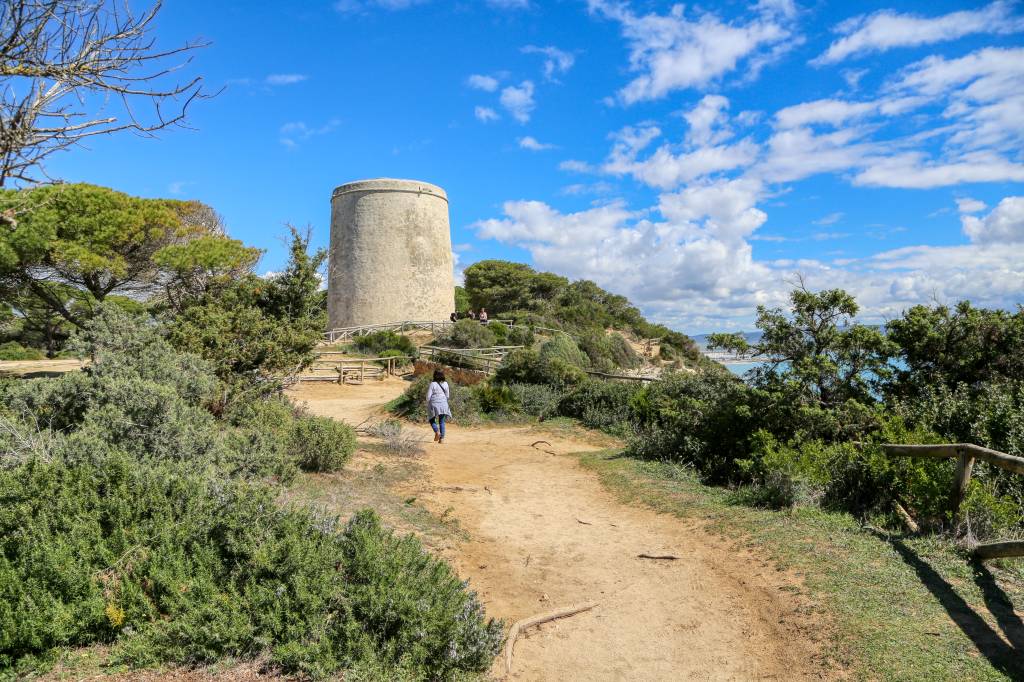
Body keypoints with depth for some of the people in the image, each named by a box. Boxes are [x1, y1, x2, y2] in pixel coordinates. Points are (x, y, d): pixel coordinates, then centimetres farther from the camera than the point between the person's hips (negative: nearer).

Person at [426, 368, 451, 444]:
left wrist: (428, 405, 6)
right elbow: (447, 395, 7)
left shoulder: (433, 384, -11)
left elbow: (428, 396, -9)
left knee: (432, 420, 14)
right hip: (443, 404, 3)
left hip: (434, 404, -3)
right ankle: (442, 438, 4)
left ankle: (437, 431, -11)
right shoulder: (445, 384, 0)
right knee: (441, 421, 11)